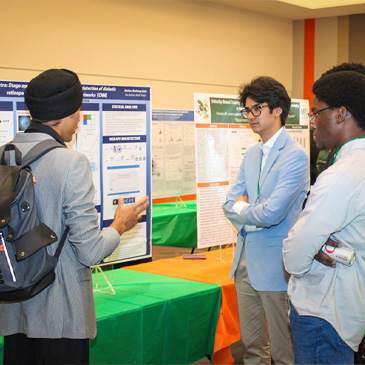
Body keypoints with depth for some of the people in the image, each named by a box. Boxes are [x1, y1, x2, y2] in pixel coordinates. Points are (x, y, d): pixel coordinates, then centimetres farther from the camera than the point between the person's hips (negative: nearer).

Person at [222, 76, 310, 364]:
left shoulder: (295, 155, -14)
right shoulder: (252, 154, 13)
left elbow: (271, 213, -22)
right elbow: (230, 204, 12)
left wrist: (241, 208, -3)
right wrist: (253, 212, -9)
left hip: (274, 262, -8)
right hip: (246, 259, 8)